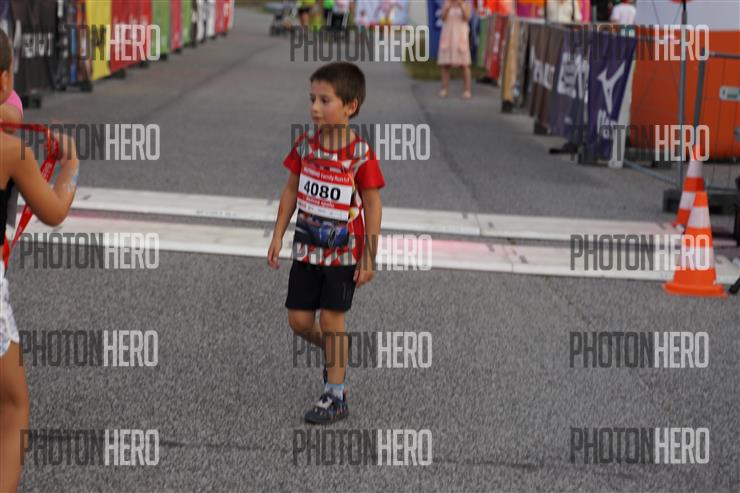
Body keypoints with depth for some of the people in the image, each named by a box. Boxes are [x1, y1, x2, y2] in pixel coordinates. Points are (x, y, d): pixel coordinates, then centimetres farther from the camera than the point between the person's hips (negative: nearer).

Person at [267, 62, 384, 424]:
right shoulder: (305, 144, -3)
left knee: (331, 319, 0)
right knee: (299, 320, 7)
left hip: (343, 252, -5)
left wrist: (369, 258, -11)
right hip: (307, 248, 5)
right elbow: (291, 190, 6)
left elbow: (372, 206, -11)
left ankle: (335, 396, 12)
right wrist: (278, 235, 5)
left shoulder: (361, 155, -16)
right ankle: (336, 355, 37)